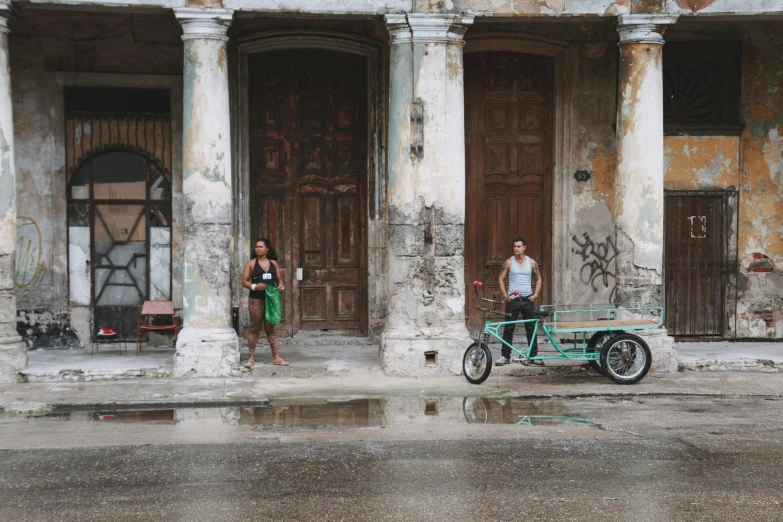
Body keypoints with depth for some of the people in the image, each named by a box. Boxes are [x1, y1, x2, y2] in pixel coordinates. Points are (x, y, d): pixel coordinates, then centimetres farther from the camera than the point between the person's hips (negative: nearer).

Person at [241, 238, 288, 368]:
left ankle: (276, 357, 12)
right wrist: (255, 286, -21)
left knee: (270, 329, 10)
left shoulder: (273, 263, 10)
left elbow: (279, 279, 15)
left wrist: (281, 286, -7)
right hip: (256, 300, -3)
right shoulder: (251, 263, 0)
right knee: (255, 329, -1)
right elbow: (244, 281, -3)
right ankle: (251, 358, 2)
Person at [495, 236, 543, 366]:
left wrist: (535, 295, -2)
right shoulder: (509, 262, 2)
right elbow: (501, 279, 2)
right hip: (512, 299, -1)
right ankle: (505, 356, 2)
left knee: (531, 329, 5)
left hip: (528, 299, 1)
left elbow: (538, 279, 11)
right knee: (508, 329, -1)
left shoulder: (531, 263, 5)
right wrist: (505, 296, -7)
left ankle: (533, 355, 12)